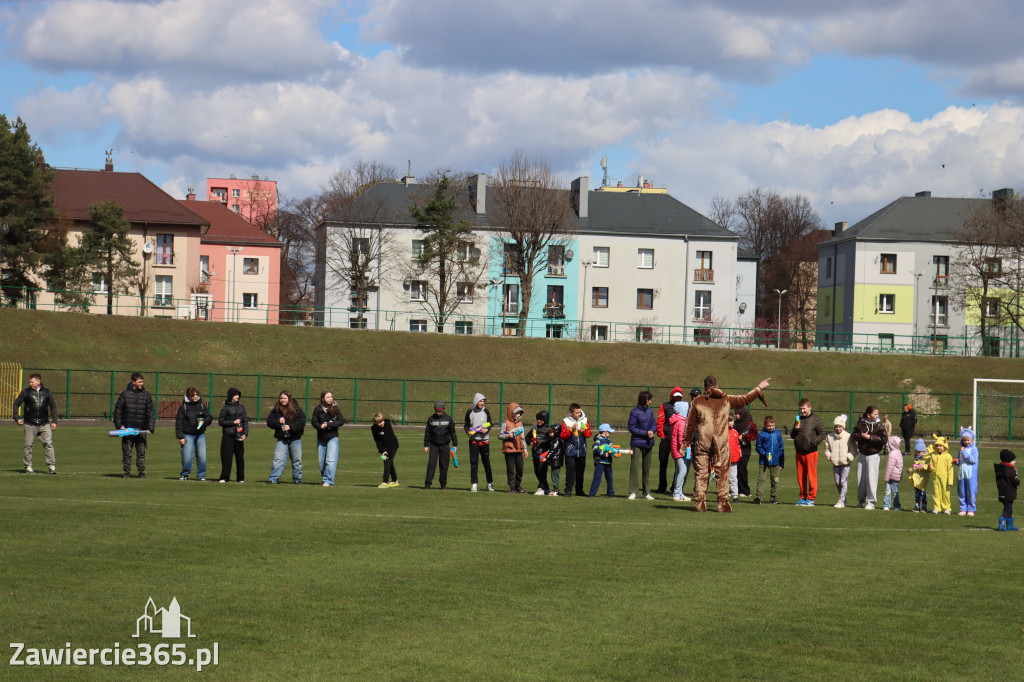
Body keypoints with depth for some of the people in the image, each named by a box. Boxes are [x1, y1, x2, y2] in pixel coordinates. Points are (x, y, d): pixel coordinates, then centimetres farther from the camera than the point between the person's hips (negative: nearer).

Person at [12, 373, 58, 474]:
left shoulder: (46, 392, 8)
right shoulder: (26, 392, 4)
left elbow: (53, 407, 15)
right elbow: (16, 404, 10)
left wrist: (54, 421, 9)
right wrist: (17, 418, 0)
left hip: (44, 424, 1)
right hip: (30, 423, -1)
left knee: (48, 444, -8)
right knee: (28, 445, 1)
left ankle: (52, 466, -5)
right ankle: (28, 466, 11)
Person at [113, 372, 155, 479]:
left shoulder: (146, 395, 5)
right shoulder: (125, 394, 2)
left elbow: (151, 412, 5)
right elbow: (118, 410, 5)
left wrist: (151, 427, -5)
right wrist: (119, 425, -2)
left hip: (141, 429, 1)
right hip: (127, 428, -1)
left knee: (141, 452, 1)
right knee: (126, 451, 1)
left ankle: (142, 472, 10)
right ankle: (127, 472, 9)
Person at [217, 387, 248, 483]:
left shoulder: (241, 407, 12)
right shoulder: (226, 408, 1)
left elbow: (245, 421, 12)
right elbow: (221, 421, 0)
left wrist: (245, 434, 0)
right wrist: (233, 422, -9)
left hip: (239, 436, 3)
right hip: (228, 436, -3)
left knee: (240, 457, 4)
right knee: (226, 457, -5)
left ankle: (240, 478, 13)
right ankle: (224, 477, -1)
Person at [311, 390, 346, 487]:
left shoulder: (335, 408, -3)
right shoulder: (318, 409, 2)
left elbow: (341, 421, -7)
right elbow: (313, 421, 1)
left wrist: (328, 425, -15)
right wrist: (320, 426, -20)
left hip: (332, 437, -3)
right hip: (321, 438, 3)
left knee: (331, 460, -13)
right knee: (321, 461, 8)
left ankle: (328, 480, -12)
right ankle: (325, 479, 24)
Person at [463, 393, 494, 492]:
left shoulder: (486, 411, 5)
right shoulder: (470, 412, 5)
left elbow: (490, 424, 12)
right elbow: (466, 424, 13)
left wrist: (487, 430, -9)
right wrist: (468, 431, -8)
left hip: (484, 440, 0)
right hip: (473, 440, 0)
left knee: (486, 462, 3)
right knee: (473, 462, -2)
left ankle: (490, 483, 15)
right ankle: (474, 484, 2)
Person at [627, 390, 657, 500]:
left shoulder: (650, 411, 10)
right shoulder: (634, 412, -8)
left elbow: (654, 424, 12)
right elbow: (632, 428, -10)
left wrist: (652, 431, -11)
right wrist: (646, 433, -15)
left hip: (648, 443, 6)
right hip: (637, 443, -6)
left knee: (647, 468, 10)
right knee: (635, 467, -8)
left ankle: (646, 492, 16)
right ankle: (633, 492, -6)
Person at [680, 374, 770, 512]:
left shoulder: (697, 401, 3)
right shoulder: (726, 400, 3)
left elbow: (690, 423, 5)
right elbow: (745, 399, 14)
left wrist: (687, 441, 13)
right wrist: (758, 388, 29)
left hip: (702, 443, 0)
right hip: (721, 444, 0)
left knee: (701, 473, 4)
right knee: (722, 474, 5)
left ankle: (699, 502, 0)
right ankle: (723, 503, 3)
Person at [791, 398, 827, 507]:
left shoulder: (816, 419, -4)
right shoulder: (799, 419, 15)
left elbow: (823, 433, -7)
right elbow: (792, 435, 19)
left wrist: (813, 442, -16)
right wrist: (795, 430, -2)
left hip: (811, 452, -6)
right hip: (799, 452, 6)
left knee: (811, 476, -4)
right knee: (800, 476, 9)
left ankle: (811, 498, -1)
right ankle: (803, 497, 17)